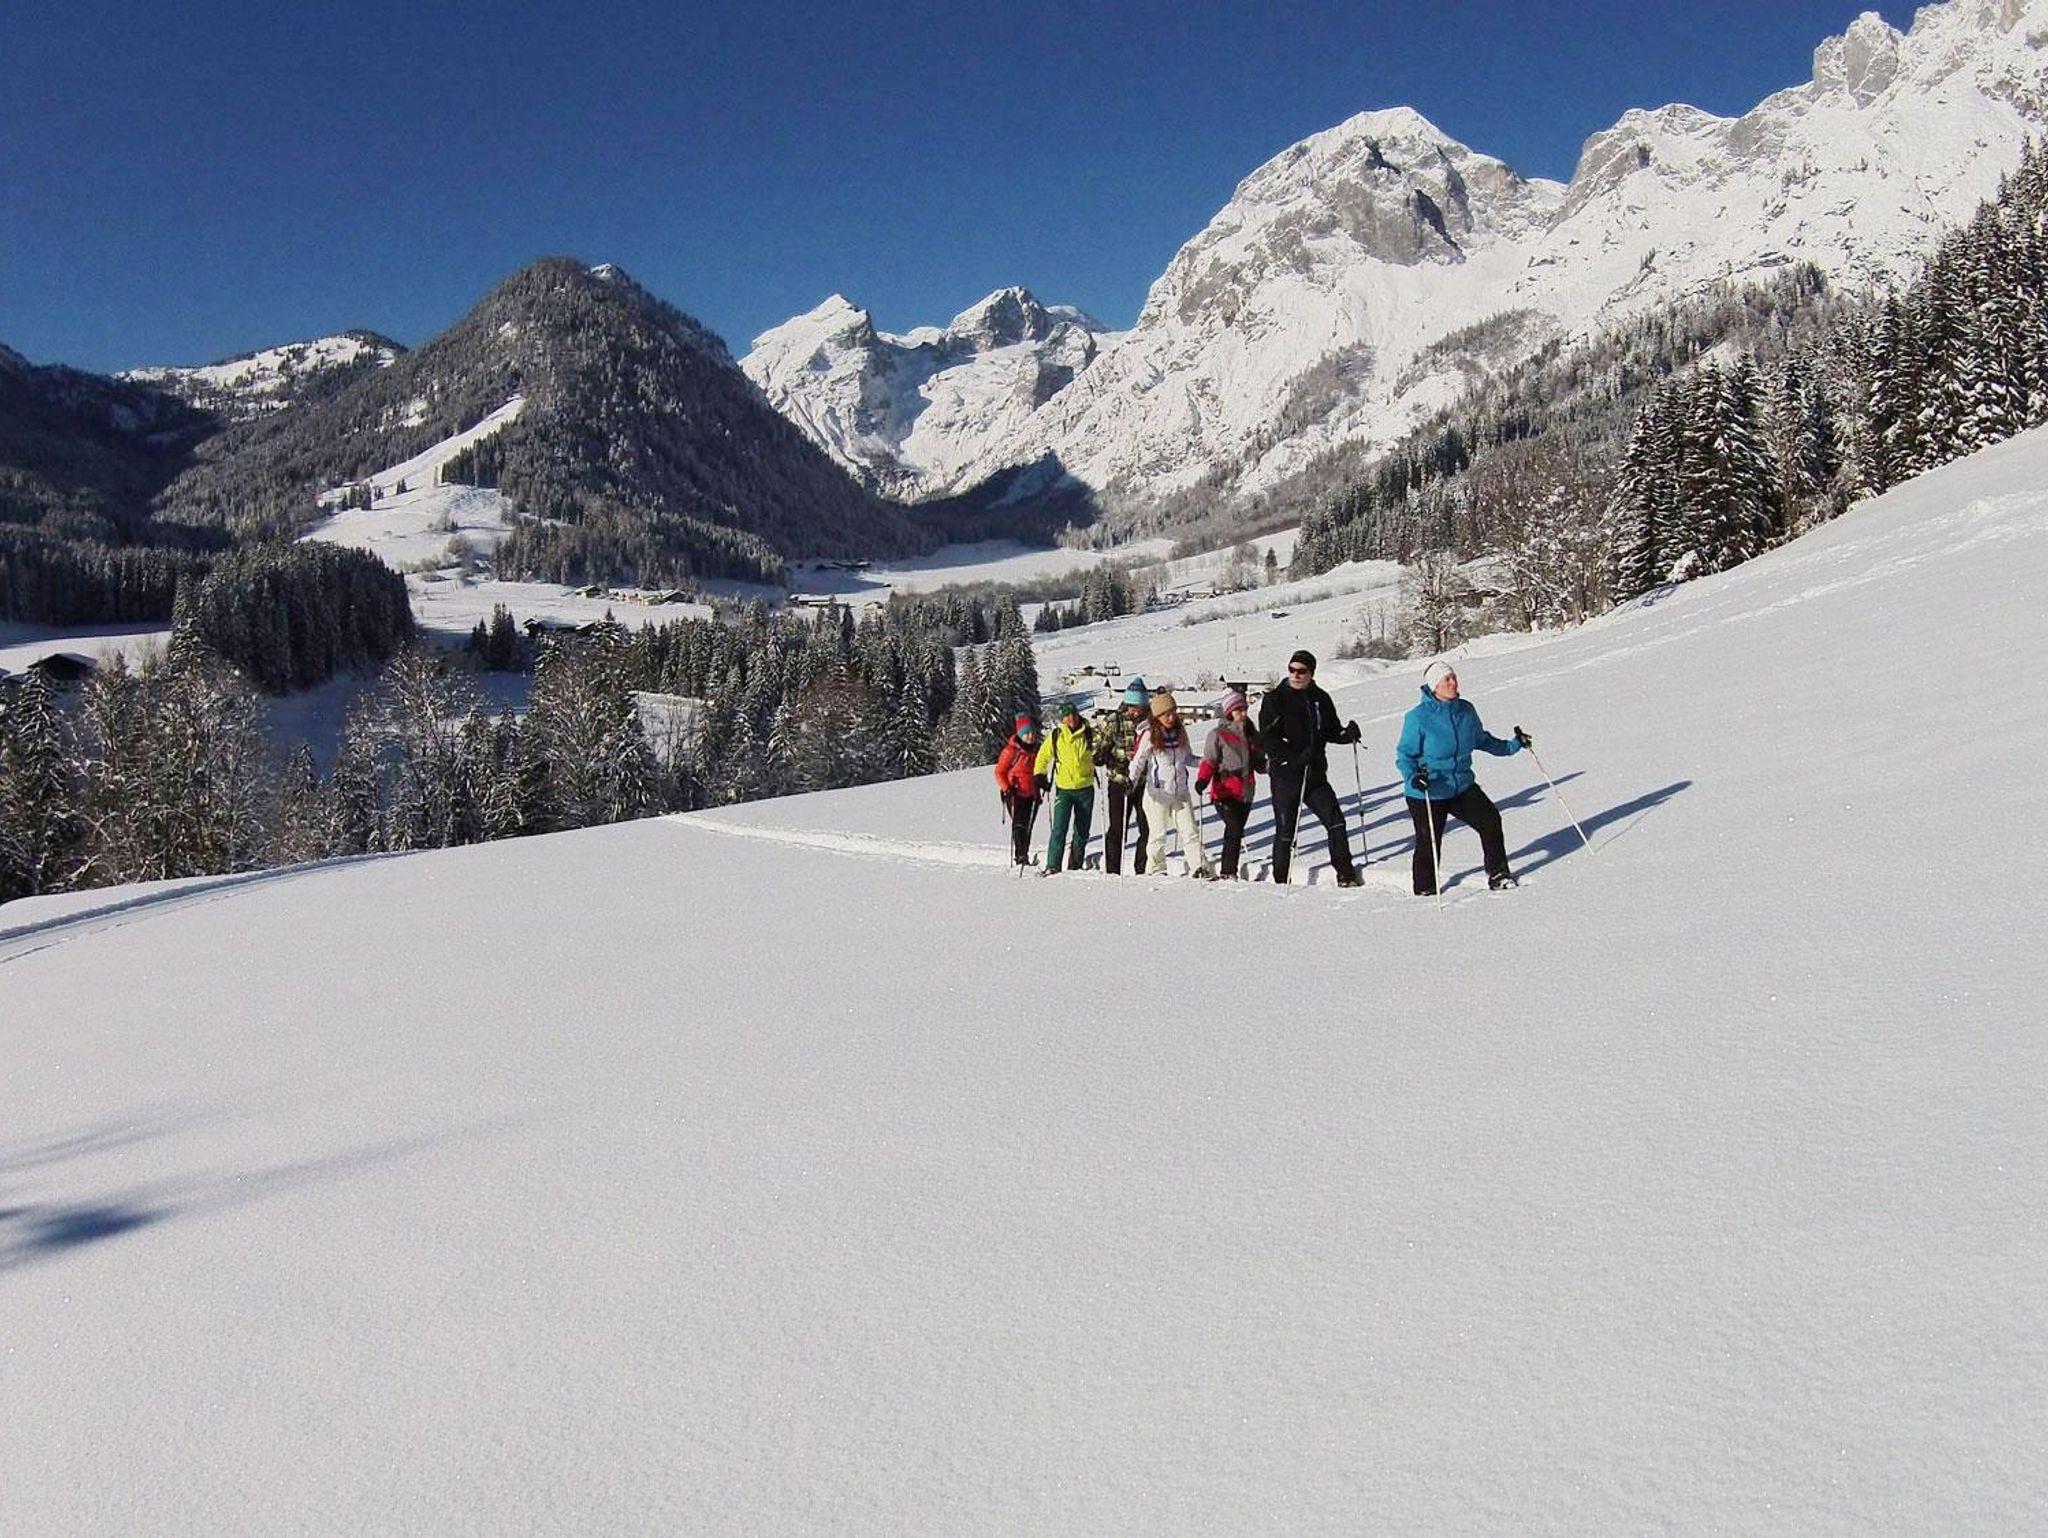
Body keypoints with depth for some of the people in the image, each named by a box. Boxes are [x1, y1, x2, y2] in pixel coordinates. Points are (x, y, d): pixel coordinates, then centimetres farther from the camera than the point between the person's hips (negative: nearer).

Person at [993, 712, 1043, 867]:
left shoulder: (1037, 749, 8)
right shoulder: (1010, 750, -9)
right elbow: (999, 772, -5)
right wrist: (1007, 788, -14)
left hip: (1032, 795, 5)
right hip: (1015, 794, -5)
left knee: (1028, 826, 7)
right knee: (1019, 825, -12)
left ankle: (1024, 855, 15)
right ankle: (1020, 855, -13)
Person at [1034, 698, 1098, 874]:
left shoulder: (1088, 734, -2)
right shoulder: (1055, 736, -2)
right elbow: (1043, 757, 10)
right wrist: (1040, 776, 0)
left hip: (1085, 789, 2)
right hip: (1064, 789, -2)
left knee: (1082, 832, 11)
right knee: (1059, 829, -13)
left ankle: (1075, 866, 24)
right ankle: (1052, 866, -10)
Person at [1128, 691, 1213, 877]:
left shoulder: (1180, 732, 7)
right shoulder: (1150, 735, -6)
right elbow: (1139, 760, -5)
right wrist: (1132, 780, -20)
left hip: (1181, 792, 4)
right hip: (1157, 792, -4)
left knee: (1190, 831, 0)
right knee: (1158, 834, 5)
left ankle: (1200, 867, -1)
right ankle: (1157, 869, 18)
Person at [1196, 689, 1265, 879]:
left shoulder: (1252, 735, 16)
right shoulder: (1218, 735, -2)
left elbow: (1259, 763, 21)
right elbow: (1209, 761, -7)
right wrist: (1203, 779, -24)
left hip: (1246, 794, 6)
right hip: (1225, 793, -6)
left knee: (1236, 832, 8)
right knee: (1235, 829, -18)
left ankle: (1229, 871, 14)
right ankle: (1229, 872, -14)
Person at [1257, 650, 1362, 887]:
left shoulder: (1320, 699, 9)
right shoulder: (1275, 699, -5)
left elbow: (1330, 731, 19)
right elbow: (1268, 740, -12)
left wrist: (1347, 734, -4)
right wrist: (1295, 758, -24)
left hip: (1315, 774, 4)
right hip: (1285, 776, -4)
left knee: (1335, 820, -4)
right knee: (1286, 830, 3)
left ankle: (1345, 875, 5)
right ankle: (1281, 881, 15)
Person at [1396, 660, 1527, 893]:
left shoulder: (1466, 710, 0)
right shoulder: (1418, 717, -15)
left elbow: (1482, 740, 18)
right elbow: (1404, 754, -11)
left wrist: (1512, 746, 13)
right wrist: (1412, 777, -29)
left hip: (1462, 786, 5)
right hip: (1427, 794, -5)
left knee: (1490, 819, -6)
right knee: (1429, 843, 1)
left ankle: (1498, 874, 13)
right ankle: (1425, 891, 21)